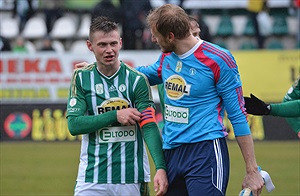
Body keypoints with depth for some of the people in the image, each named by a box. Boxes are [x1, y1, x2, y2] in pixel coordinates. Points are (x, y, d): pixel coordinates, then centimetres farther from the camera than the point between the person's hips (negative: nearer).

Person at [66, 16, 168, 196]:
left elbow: (149, 127, -9)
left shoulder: (137, 79, -2)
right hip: (92, 176, 1)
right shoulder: (82, 78, 3)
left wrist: (160, 167, -23)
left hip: (131, 177, -1)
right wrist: (115, 115, -13)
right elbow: (74, 125, -4)